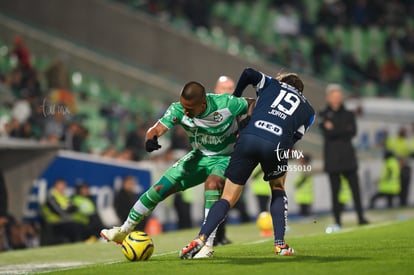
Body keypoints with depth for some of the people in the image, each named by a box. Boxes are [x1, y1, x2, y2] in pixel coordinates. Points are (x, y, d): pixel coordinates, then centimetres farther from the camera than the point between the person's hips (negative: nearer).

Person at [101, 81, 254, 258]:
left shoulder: (226, 104, -29)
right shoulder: (178, 110, -22)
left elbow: (252, 105, -12)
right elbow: (157, 129, -30)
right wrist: (150, 140, -54)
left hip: (226, 158, -4)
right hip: (200, 156, 4)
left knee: (212, 183, -36)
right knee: (161, 188, -2)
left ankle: (207, 244, -31)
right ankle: (125, 230, 17)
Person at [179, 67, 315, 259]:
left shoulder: (272, 85, 31)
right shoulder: (308, 110, 30)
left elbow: (249, 74, 16)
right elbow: (294, 137, 17)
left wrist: (235, 99, 30)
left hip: (248, 137, 0)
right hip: (276, 145, 0)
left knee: (228, 198, 8)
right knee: (278, 189, 30)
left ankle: (201, 238, -12)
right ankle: (280, 245, 19)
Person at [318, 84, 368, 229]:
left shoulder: (348, 114, 12)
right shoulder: (324, 115, 5)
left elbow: (353, 131, -4)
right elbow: (327, 133, -10)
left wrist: (334, 129, -10)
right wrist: (344, 130, -12)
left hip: (348, 156, 2)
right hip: (332, 157, -2)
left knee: (355, 187, -3)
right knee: (335, 189, -1)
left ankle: (360, 217, -1)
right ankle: (337, 220, 2)